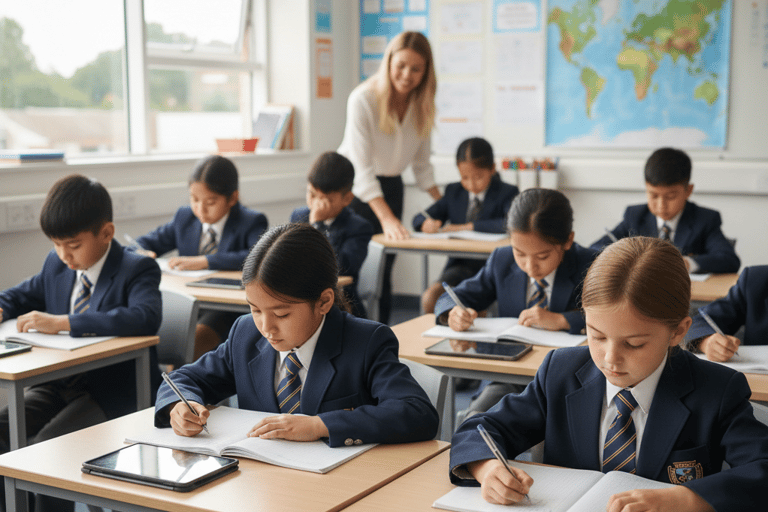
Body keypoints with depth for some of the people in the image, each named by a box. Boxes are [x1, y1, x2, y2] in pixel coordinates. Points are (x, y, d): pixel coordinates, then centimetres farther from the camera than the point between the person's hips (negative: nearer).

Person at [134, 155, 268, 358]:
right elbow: (148, 242, 22)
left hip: (227, 309, -5)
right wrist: (143, 254, -6)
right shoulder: (184, 218, 13)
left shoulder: (251, 222, -4)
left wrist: (204, 261, -27)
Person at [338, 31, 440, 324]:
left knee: (383, 269, 4)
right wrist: (387, 217, -34)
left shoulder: (422, 103, -3)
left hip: (391, 187, 5)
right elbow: (361, 167, -27)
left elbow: (421, 161, 8)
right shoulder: (363, 99, -21)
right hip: (356, 187, -5)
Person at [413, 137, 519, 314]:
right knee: (430, 297, -24)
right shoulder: (453, 192, 16)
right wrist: (426, 223, -12)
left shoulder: (507, 193, 1)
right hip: (460, 264, 4)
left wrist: (468, 227, -14)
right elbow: (419, 218, 15)